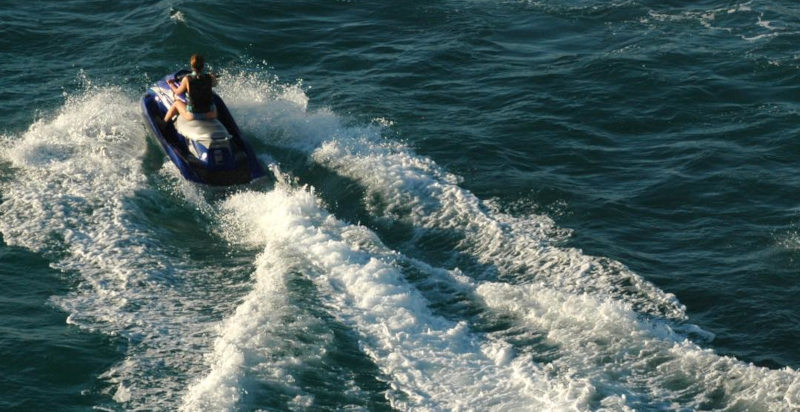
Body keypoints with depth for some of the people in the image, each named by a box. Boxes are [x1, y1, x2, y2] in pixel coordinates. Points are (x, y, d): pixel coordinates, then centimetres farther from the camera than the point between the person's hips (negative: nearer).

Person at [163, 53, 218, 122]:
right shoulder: (210, 78, -11)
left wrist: (171, 84, 25)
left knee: (177, 102, 29)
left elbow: (177, 92, 3)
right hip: (210, 115, 1)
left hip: (193, 116, -1)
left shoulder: (187, 79, -15)